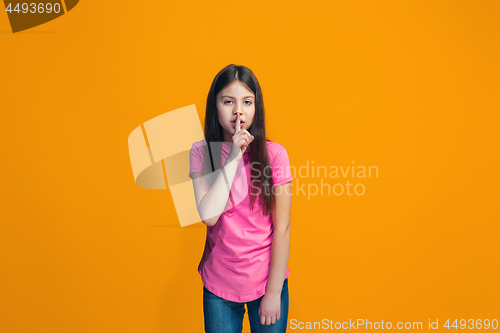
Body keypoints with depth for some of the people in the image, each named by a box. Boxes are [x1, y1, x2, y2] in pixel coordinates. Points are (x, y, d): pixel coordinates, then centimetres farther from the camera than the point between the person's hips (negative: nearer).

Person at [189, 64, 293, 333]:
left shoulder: (274, 154, -11)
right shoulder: (201, 152, -6)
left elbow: (282, 227, -9)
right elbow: (208, 215, -19)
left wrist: (274, 292, -8)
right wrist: (234, 157, -22)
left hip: (266, 280, -1)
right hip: (219, 284, 1)